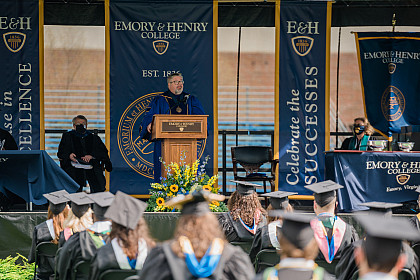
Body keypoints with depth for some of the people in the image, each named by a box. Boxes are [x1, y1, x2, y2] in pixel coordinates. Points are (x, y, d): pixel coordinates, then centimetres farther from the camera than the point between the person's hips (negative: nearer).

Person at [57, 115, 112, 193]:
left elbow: (104, 151, 9)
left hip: (91, 168, 1)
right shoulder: (67, 136, 20)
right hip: (75, 168, -1)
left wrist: (92, 156, -11)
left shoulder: (94, 138, 23)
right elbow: (61, 152, 10)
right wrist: (69, 155, -13)